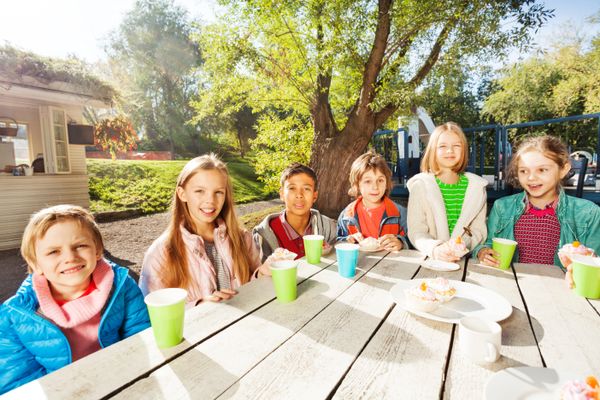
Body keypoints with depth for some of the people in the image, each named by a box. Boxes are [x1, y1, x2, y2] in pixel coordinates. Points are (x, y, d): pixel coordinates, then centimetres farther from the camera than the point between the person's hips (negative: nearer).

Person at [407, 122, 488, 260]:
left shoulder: (477, 186, 6)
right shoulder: (420, 185, -2)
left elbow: (478, 229, 4)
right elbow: (416, 231, -6)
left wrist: (463, 245, -16)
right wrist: (435, 249, -23)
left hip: (465, 260, 2)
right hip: (429, 260, -1)